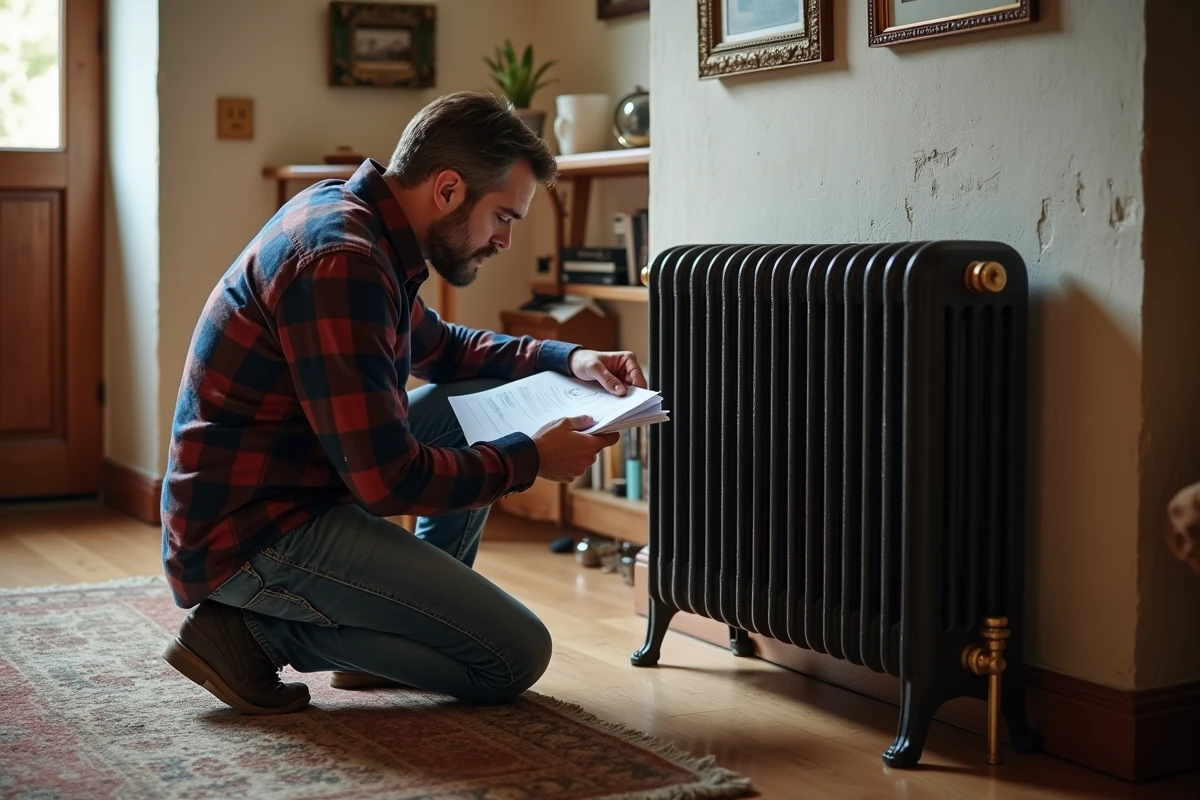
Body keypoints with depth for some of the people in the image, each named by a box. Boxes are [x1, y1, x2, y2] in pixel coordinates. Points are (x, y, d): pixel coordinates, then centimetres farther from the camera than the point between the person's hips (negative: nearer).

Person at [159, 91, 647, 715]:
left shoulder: (348, 213, 7)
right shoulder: (340, 263, -24)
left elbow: (441, 348, 25)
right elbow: (389, 480, -26)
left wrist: (566, 359, 10)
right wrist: (529, 461, -12)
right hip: (249, 539, -10)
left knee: (484, 400, 15)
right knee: (516, 657, -10)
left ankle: (419, 612, 12)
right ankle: (265, 631, -5)